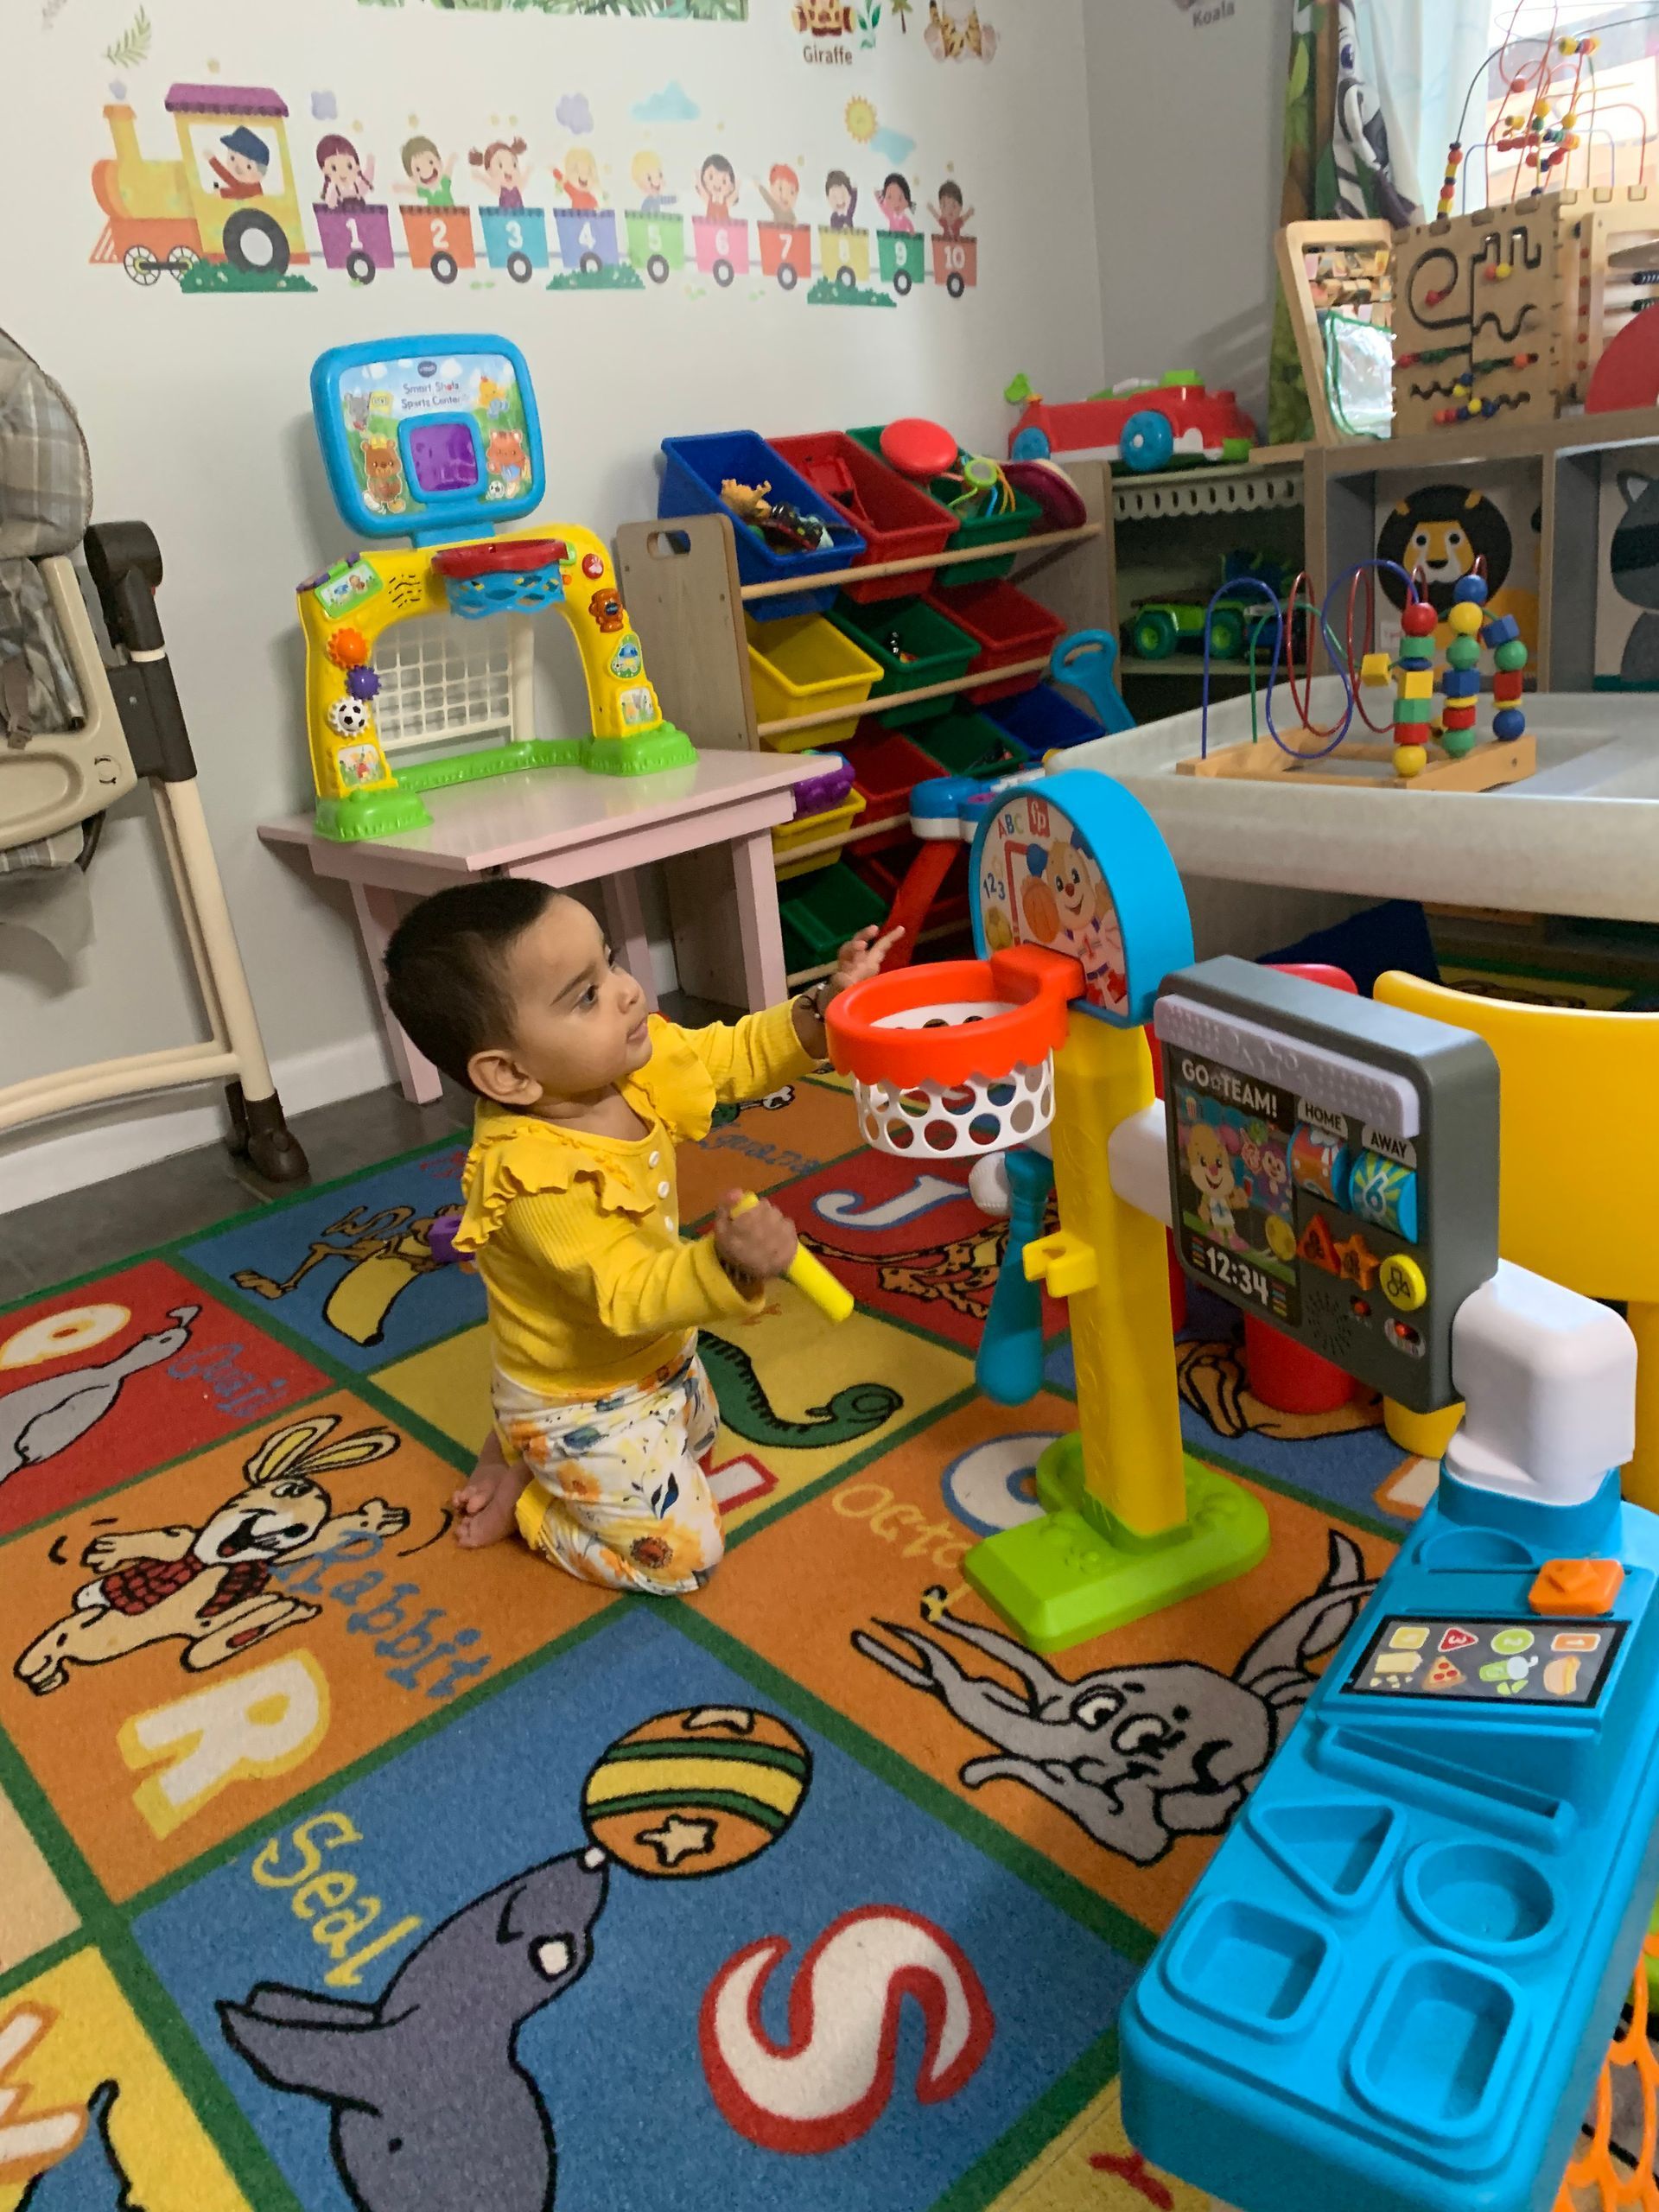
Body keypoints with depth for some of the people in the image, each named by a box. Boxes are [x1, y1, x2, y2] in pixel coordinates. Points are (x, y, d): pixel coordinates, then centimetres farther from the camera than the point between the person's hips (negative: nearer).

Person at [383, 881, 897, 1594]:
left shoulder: (634, 1062, -18)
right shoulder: (535, 1183, -40)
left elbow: (737, 1056, -5)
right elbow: (628, 1295, -39)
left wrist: (823, 1008, -21)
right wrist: (728, 1267, -58)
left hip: (655, 1360, 8)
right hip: (582, 1406, -8)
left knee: (694, 1438, 35)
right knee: (681, 1554, -1)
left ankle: (519, 1454, 31)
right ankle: (519, 1501, 16)